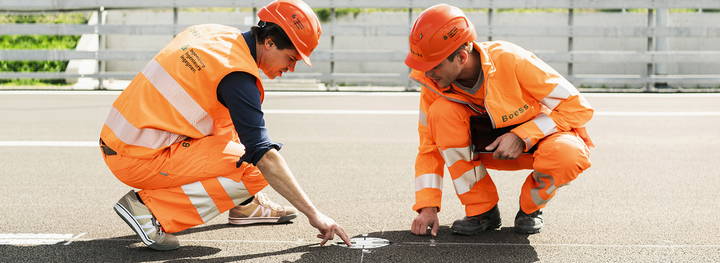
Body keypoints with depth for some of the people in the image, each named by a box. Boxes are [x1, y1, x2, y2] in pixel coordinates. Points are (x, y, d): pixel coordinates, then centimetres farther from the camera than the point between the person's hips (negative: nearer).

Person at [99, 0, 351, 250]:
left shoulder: (212, 32, 7)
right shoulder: (237, 74, -18)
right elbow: (263, 154, -22)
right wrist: (313, 214, -20)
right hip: (139, 160, -10)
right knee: (257, 172, -11)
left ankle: (244, 205, 20)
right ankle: (150, 208, -11)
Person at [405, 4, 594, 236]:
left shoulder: (511, 60, -30)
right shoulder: (433, 85, -17)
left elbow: (578, 107, -23)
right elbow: (429, 148, -7)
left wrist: (522, 137, -31)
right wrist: (428, 207, -16)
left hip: (542, 138, -3)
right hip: (490, 147, 3)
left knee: (567, 155, -40)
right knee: (442, 112, -26)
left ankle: (530, 208, -5)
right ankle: (482, 210, -12)